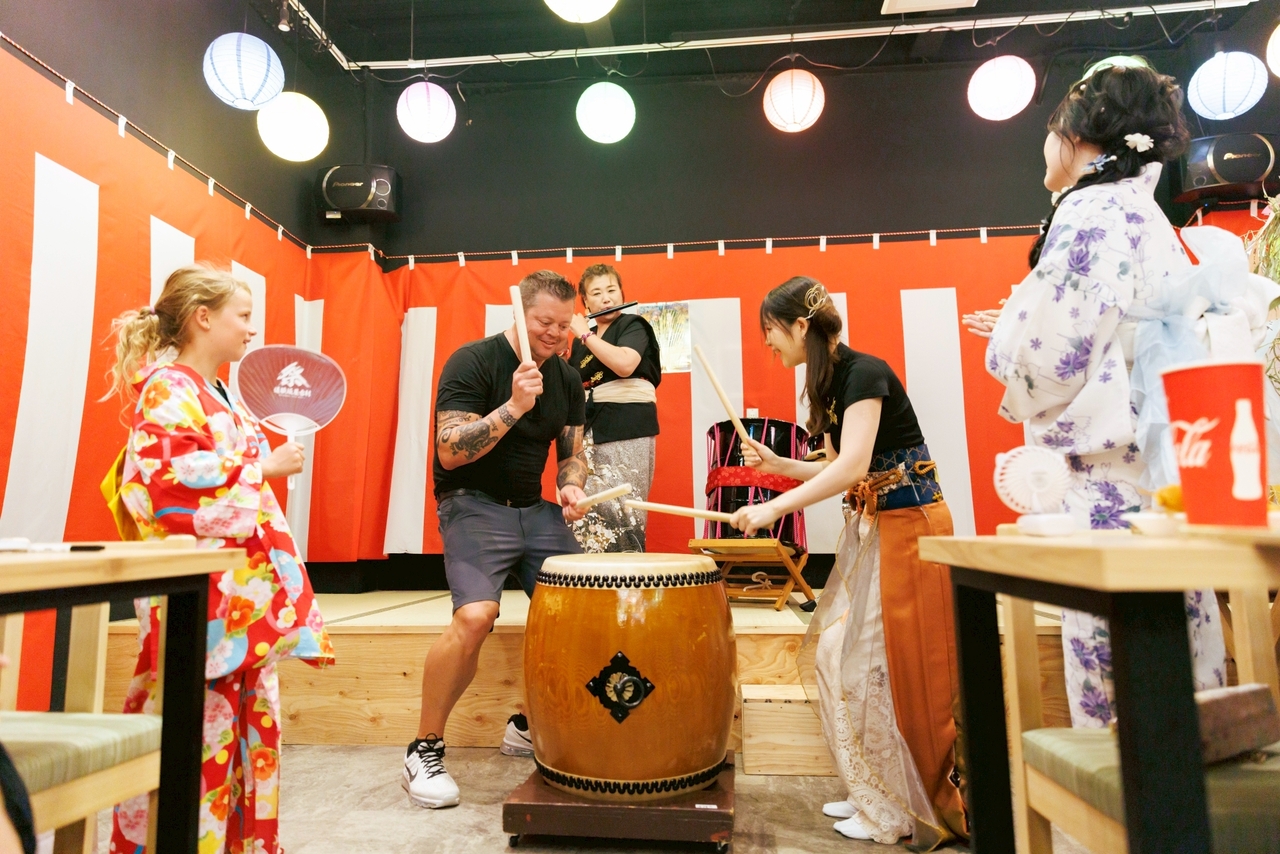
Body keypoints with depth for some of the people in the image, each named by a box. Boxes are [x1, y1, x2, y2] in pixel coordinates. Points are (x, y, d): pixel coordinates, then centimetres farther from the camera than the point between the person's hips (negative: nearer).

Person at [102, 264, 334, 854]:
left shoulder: (220, 394, 17)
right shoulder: (167, 389, -11)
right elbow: (169, 481, -24)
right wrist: (264, 468, -18)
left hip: (247, 594, 9)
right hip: (201, 598, -9)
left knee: (250, 728, 15)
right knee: (193, 737, -1)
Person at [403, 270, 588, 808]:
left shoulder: (567, 379, 8)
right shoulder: (473, 361, -11)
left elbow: (572, 452, 14)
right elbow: (450, 451, -19)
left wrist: (572, 489, -7)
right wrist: (514, 407, -27)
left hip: (536, 511, 6)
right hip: (473, 505, -6)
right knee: (475, 615, -26)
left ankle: (529, 724, 16)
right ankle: (424, 751, -5)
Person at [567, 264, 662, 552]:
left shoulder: (633, 325, -1)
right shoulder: (581, 341, 18)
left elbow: (625, 364, -22)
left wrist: (585, 334, -12)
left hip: (626, 427, -6)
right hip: (589, 428, 6)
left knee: (619, 510, -10)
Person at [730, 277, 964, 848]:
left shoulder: (865, 373, -17)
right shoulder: (824, 384, 9)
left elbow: (853, 467, -27)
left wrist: (773, 508, -27)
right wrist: (777, 465, 4)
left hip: (907, 525, -9)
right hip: (868, 528, 9)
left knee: (893, 665, -1)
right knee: (840, 655, 10)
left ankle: (902, 811, 16)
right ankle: (876, 793, 24)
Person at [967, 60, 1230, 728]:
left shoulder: (1094, 211, -10)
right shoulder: (1149, 220, 20)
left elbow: (1051, 360, -18)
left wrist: (1008, 326, 3)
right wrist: (1021, 332, 25)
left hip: (1112, 476, -10)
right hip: (1166, 472, 10)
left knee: (1119, 704, -2)